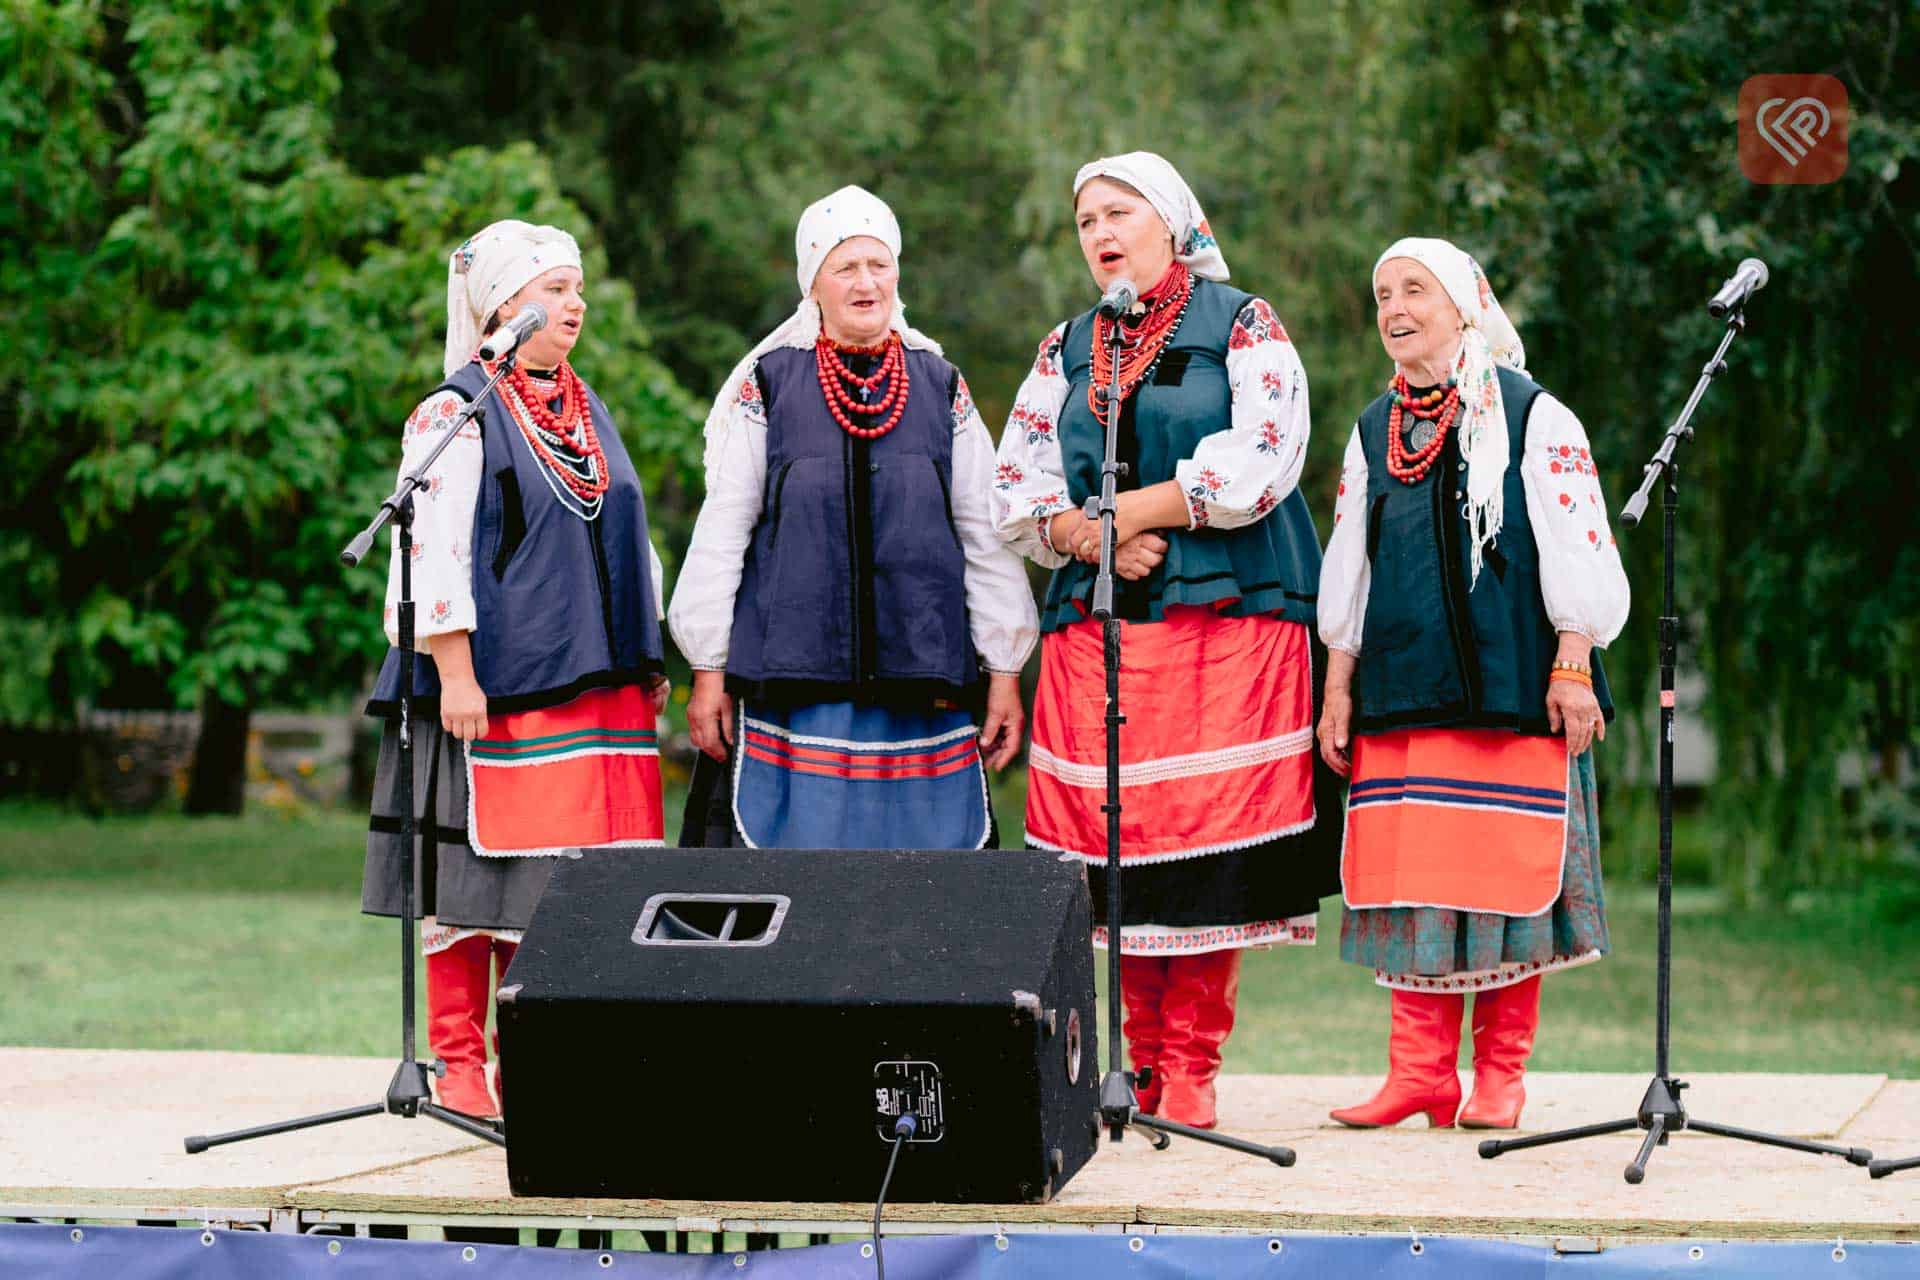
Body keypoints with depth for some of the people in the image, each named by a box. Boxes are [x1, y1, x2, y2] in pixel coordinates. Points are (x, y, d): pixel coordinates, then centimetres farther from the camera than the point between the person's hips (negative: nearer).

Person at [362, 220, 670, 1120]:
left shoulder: (588, 412, 17)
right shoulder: (455, 415, -5)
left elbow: (628, 539, 23)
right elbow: (434, 552, -11)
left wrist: (647, 660, 17)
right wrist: (455, 675, -18)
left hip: (591, 687, 7)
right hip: (495, 684, -7)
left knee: (560, 872, 5)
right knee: (475, 873, -5)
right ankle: (459, 1064, 1)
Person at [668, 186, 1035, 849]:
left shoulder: (942, 388, 12)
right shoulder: (765, 385, 7)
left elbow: (987, 537, 13)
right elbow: (720, 532, 7)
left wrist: (1004, 674, 8)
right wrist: (708, 671, 3)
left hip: (924, 681, 2)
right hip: (793, 673, -2)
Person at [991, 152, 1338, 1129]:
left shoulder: (1243, 328, 5)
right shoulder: (1065, 350, 18)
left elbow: (1259, 464, -9)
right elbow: (1017, 491, 13)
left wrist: (1112, 512, -6)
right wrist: (1095, 542, -7)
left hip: (1227, 619, -4)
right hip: (1095, 626, 4)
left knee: (1208, 844, -9)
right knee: (1114, 842, -3)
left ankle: (1191, 1068, -5)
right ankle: (1144, 1061, 4)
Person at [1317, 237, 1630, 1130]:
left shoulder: (1532, 417, 1)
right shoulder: (1374, 433, 15)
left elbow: (1576, 548, -3)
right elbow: (1349, 570, 17)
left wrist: (1572, 665, -10)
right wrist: (1338, 685, 11)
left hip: (1511, 685, -4)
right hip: (1402, 689, 4)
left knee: (1507, 875, -4)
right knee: (1411, 880, 0)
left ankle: (1501, 1074, 2)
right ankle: (1420, 1073, 3)